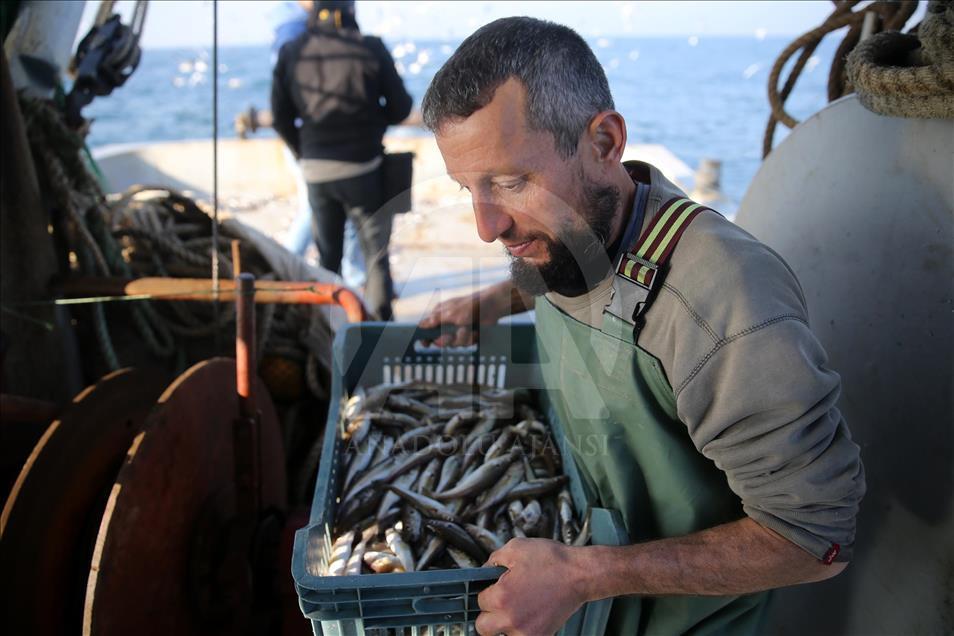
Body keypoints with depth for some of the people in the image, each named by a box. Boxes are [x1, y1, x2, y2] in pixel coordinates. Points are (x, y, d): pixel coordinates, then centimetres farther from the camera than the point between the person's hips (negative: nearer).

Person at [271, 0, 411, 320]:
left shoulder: (291, 53, 1)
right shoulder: (370, 48, -8)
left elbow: (280, 118, 4)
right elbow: (400, 108, -3)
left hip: (316, 170, 3)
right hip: (362, 167, -3)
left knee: (327, 255, 16)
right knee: (375, 252, 7)